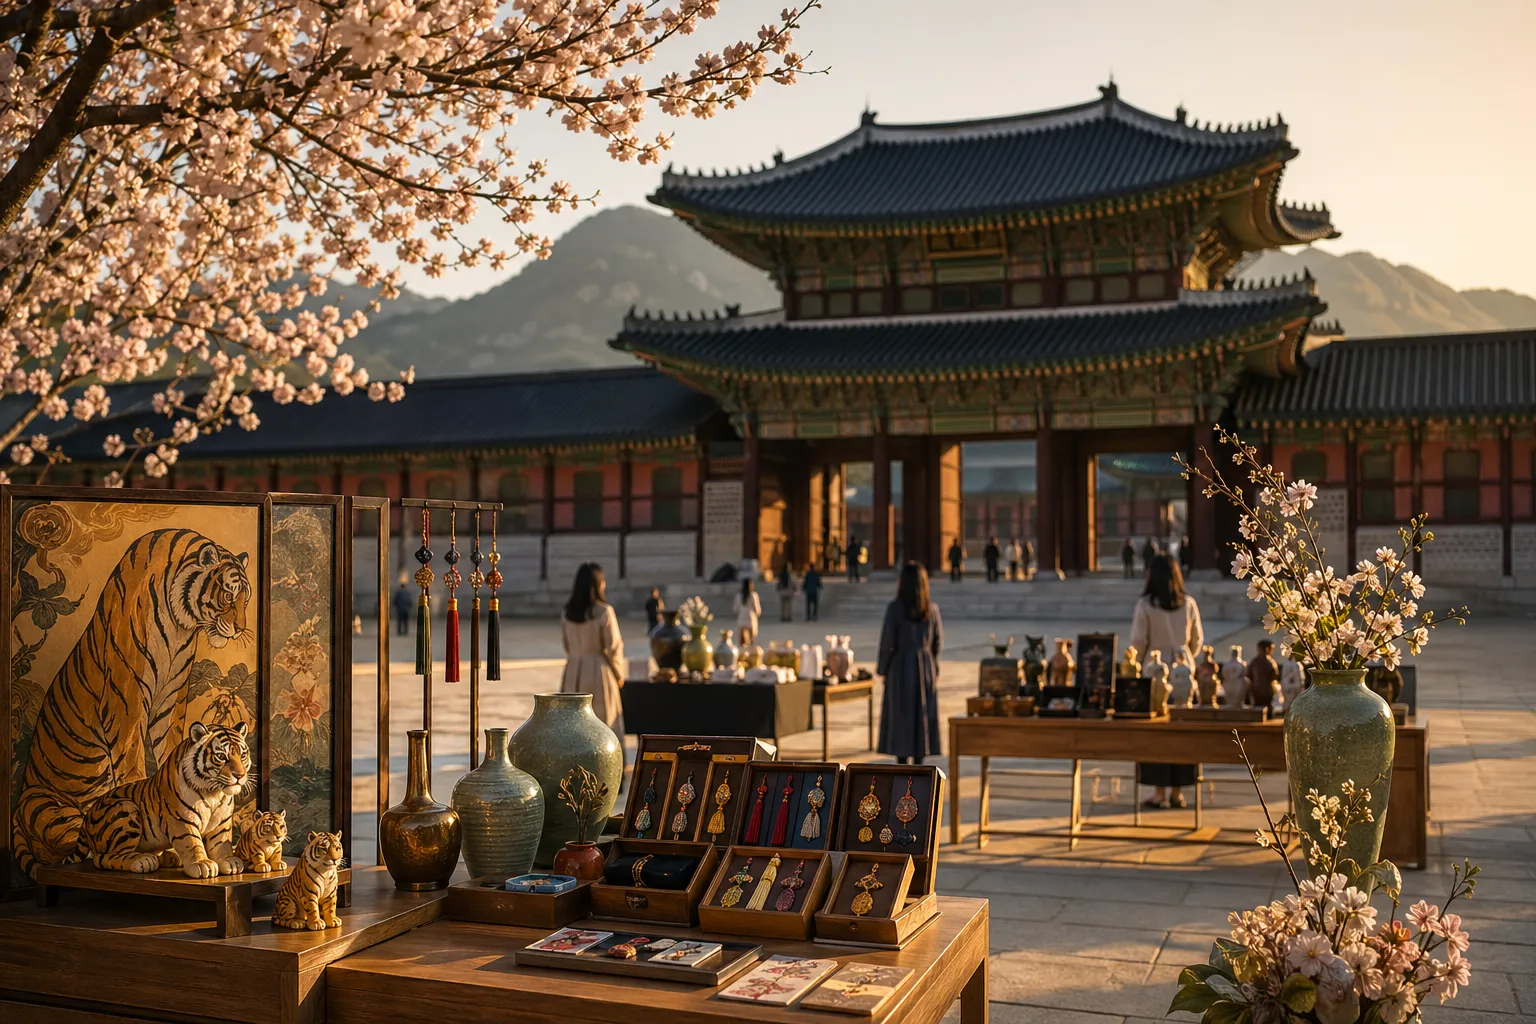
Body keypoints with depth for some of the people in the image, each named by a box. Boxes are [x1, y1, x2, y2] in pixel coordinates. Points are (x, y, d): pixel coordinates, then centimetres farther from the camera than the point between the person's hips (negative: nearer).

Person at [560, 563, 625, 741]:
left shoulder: (568, 613, 2)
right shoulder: (604, 611, -13)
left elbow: (567, 645, 7)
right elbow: (614, 647, -9)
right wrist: (619, 674, 3)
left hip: (573, 673, 5)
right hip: (599, 672, -5)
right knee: (604, 725, 3)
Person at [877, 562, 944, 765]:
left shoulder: (895, 608, -12)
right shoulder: (932, 609, -3)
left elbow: (887, 641, -11)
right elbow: (938, 642, 3)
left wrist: (882, 669, 1)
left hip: (901, 666, -3)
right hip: (926, 667, 3)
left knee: (900, 715, 4)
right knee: (922, 715, 11)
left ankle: (902, 763, 4)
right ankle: (919, 758, 13)